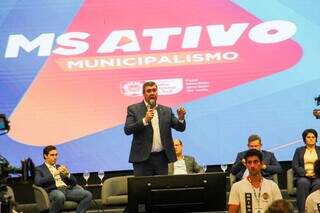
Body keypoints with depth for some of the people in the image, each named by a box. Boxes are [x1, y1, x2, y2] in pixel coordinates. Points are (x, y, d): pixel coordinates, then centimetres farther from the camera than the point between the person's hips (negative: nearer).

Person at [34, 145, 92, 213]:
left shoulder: (60, 167, 27)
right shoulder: (39, 169, 13)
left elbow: (74, 182, 20)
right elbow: (38, 182, -9)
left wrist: (67, 174, -1)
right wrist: (55, 174, -15)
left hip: (67, 190, 5)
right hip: (53, 191, -5)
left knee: (88, 195, -20)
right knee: (60, 196, -42)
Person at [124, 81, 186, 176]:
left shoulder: (166, 110, 12)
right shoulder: (134, 109, 3)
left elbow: (180, 128, 6)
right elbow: (127, 130, -8)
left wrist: (181, 118, -15)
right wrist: (145, 120, -20)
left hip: (162, 158, 3)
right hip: (142, 158, -3)